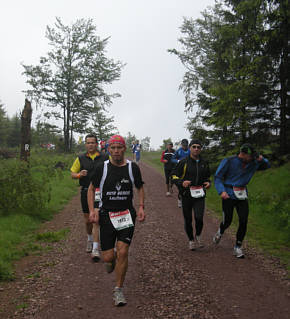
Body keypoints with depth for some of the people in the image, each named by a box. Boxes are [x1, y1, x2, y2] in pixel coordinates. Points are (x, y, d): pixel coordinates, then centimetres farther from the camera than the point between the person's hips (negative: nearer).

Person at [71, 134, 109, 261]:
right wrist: (79, 174, -11)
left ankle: (95, 249, -8)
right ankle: (90, 239, 40)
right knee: (87, 220, 13)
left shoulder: (104, 158, 0)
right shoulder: (81, 158, 5)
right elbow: (72, 173, 10)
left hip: (99, 192, -3)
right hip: (85, 192, 3)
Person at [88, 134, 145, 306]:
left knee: (122, 252, -10)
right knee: (108, 257, 0)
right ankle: (112, 260, 40)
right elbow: (92, 188, 7)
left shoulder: (133, 167, -1)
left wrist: (141, 207, 0)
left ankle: (119, 290, 8)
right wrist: (92, 210, -4)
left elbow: (140, 187, 13)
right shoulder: (102, 168, -3)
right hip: (106, 214, 0)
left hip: (127, 214, 0)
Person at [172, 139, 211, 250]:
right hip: (186, 195, -1)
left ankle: (198, 236, 16)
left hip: (199, 195, 2)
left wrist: (208, 183, 2)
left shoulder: (204, 163, 10)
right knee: (188, 220, 7)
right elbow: (174, 176, -1)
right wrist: (182, 182, -20)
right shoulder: (184, 162, -3)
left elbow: (207, 176, 24)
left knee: (199, 218, -13)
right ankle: (191, 240, 28)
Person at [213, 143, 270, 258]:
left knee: (243, 221, -6)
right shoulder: (228, 161, -12)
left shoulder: (253, 163, 2)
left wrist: (261, 159, -9)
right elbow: (217, 177, -10)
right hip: (228, 195, -4)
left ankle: (238, 247, 9)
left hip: (242, 196, 4)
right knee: (227, 221, -1)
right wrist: (221, 191, -25)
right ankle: (220, 232, 35)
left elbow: (267, 165, 15)